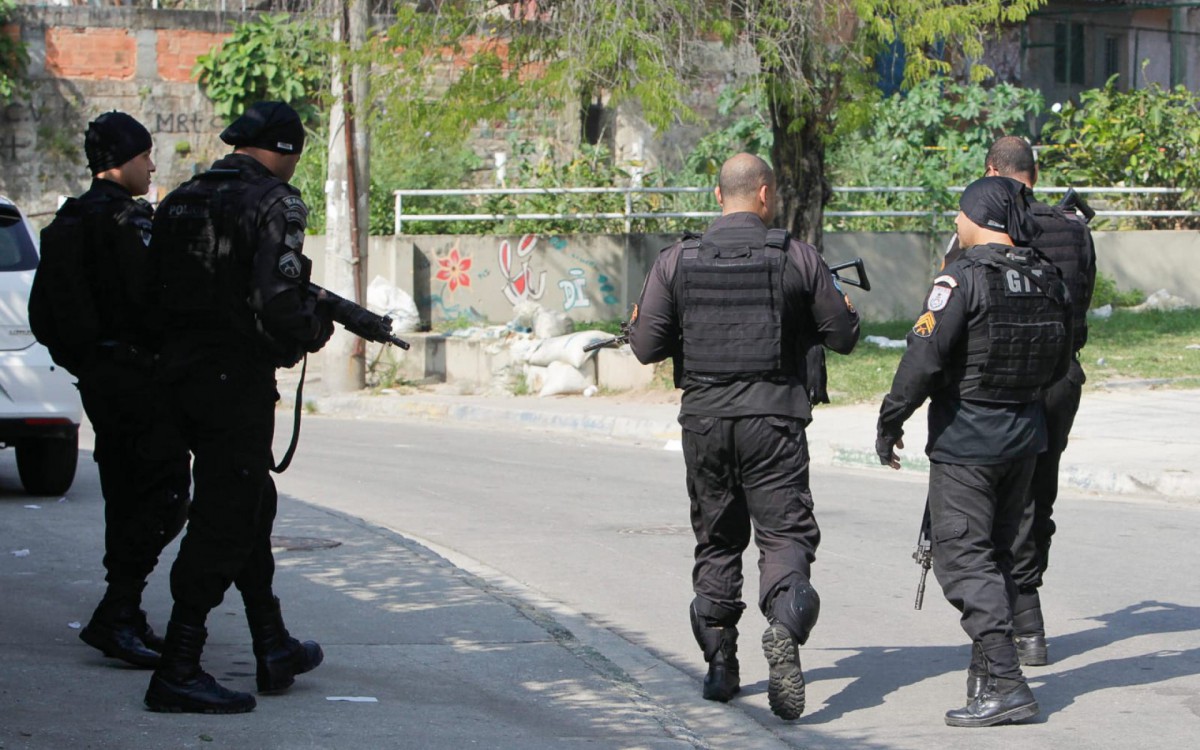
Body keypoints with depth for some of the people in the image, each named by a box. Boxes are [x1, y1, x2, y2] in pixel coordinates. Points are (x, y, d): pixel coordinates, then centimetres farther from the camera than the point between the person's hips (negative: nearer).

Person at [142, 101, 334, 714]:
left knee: (251, 505, 21)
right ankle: (177, 673, -4)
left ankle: (274, 650, 29)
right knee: (224, 524, -3)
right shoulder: (274, 203, -12)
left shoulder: (180, 200, 11)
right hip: (237, 380, -8)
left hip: (181, 377, 8)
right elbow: (276, 304, -22)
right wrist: (317, 329, -3)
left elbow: (157, 294, 12)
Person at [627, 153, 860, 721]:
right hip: (773, 418, -2)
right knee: (785, 533, -1)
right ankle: (784, 626, -29)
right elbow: (842, 335, 2)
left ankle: (719, 667, 17)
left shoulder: (676, 261, 0)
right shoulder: (797, 258, -4)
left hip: (704, 418, 2)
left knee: (716, 541, 16)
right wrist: (819, 314, 24)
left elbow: (645, 346, 1)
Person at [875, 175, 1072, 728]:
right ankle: (987, 671, 26)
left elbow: (922, 361, -19)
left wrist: (889, 423, -7)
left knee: (962, 557, -5)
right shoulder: (1048, 281, 4)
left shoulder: (962, 280, -17)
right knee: (997, 553, 19)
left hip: (965, 439, -7)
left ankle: (1004, 685, -15)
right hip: (1026, 434, 7)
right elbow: (1058, 366, 14)